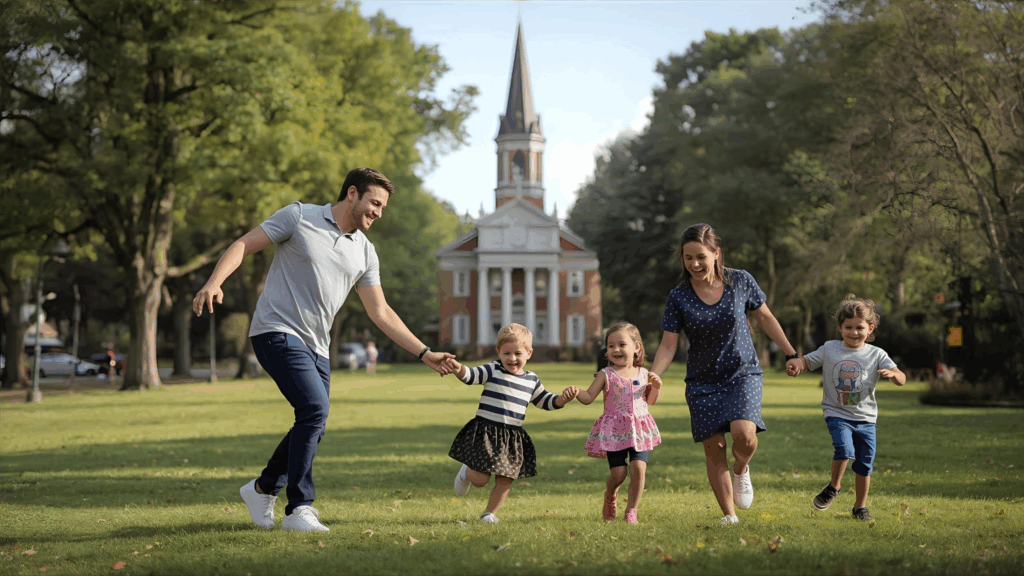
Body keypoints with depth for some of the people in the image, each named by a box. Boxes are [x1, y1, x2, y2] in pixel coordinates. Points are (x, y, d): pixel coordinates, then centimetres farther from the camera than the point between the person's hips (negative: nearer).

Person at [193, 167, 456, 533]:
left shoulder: (365, 252, 13)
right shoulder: (299, 217, -1)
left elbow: (380, 313, 16)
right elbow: (243, 245, -3)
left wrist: (425, 354, 9)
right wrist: (214, 282, -21)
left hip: (316, 347, 7)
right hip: (277, 332, -7)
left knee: (313, 426, 7)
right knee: (315, 407, -22)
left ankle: (263, 489, 31)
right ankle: (298, 509, -14)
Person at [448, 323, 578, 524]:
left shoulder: (532, 380, 11)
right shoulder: (493, 370, -3)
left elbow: (546, 402, 20)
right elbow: (470, 375, -16)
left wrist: (564, 398, 2)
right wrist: (459, 369, -38)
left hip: (513, 437, 4)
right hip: (486, 433, -4)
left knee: (505, 480, 4)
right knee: (480, 479, -5)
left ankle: (489, 513, 23)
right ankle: (467, 472, 29)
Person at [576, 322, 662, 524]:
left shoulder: (643, 374, 6)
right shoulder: (606, 375, -2)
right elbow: (588, 397, -4)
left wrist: (656, 386, 0)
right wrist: (575, 392, -24)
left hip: (639, 429, 2)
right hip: (614, 430, -2)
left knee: (639, 468, -11)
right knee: (618, 473, -5)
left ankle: (631, 510, 5)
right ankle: (610, 496, 30)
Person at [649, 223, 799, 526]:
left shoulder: (741, 281, -7)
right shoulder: (678, 297, -8)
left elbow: (765, 318, 8)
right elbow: (668, 346, -6)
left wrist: (791, 354, 12)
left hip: (743, 374, -1)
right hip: (703, 382, 1)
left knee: (744, 434, -24)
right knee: (713, 449, -2)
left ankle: (741, 469, 10)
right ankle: (729, 515, 12)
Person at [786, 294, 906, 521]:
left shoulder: (877, 355, 0)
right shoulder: (829, 349, 2)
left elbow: (901, 379, -5)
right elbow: (807, 361, 11)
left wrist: (892, 374, -28)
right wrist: (795, 364, -12)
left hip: (866, 418, 2)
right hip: (837, 414, -2)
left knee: (865, 463, 4)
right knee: (845, 450, -24)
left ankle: (860, 506, 23)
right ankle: (834, 486, 3)